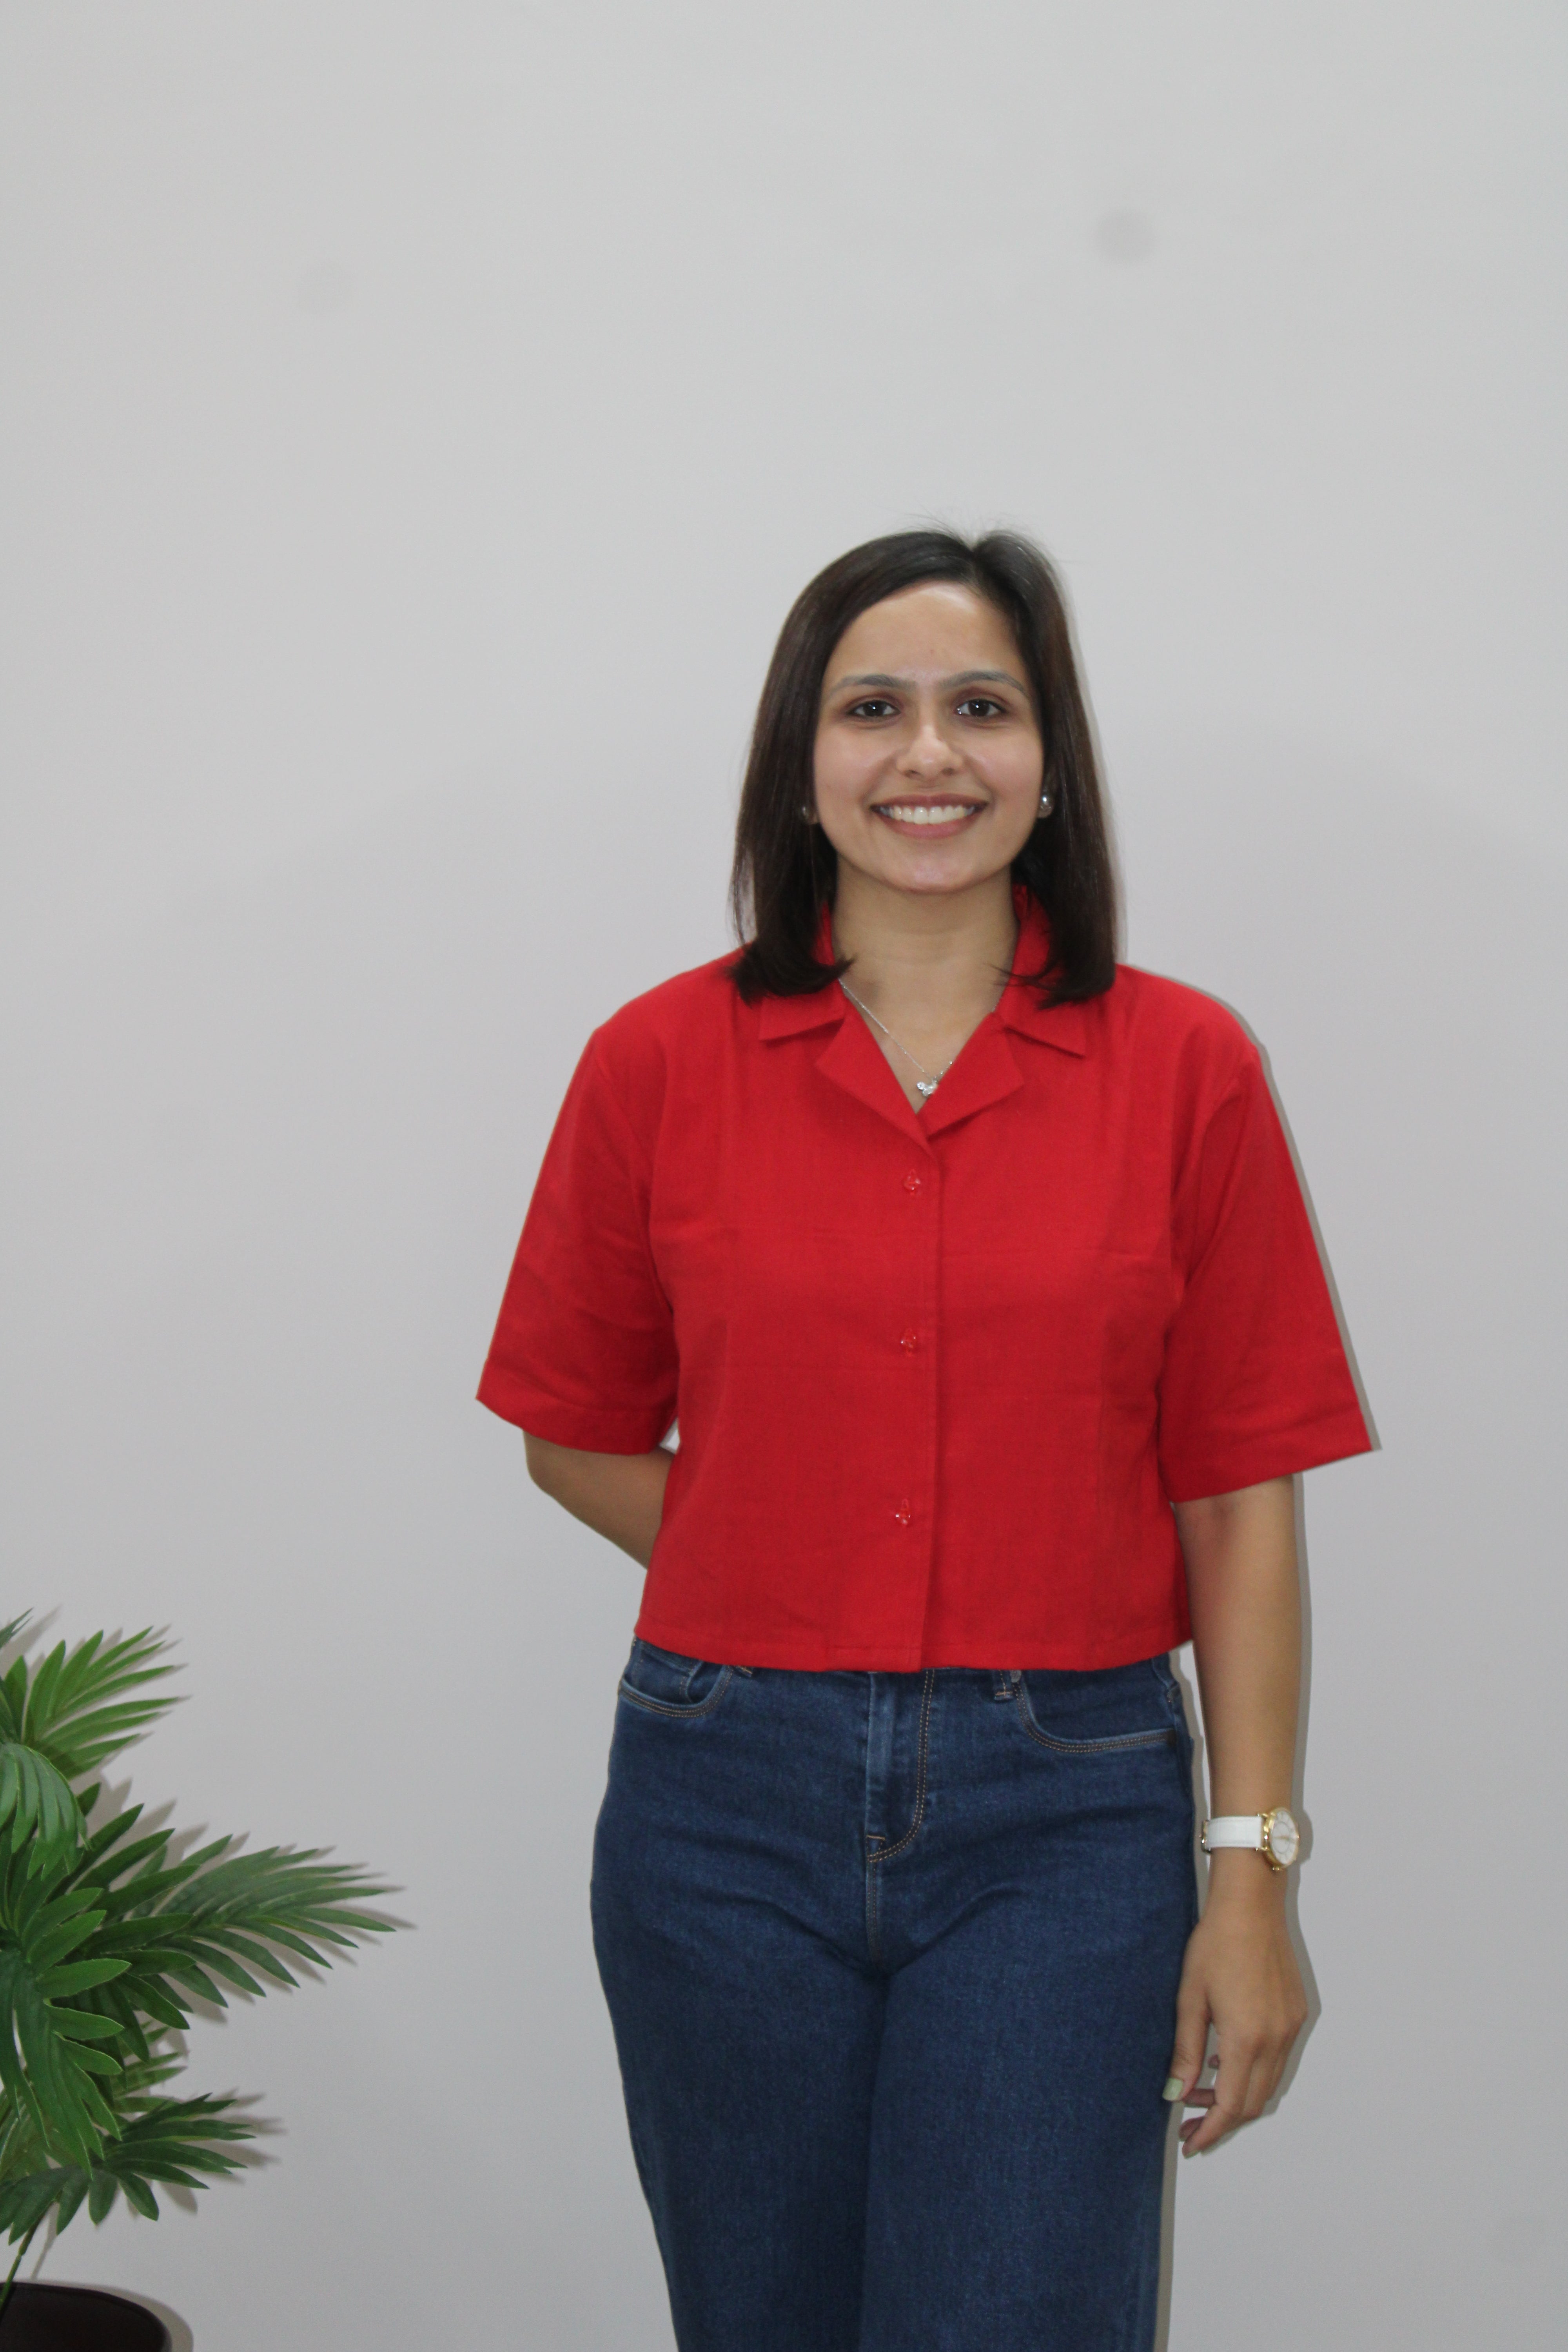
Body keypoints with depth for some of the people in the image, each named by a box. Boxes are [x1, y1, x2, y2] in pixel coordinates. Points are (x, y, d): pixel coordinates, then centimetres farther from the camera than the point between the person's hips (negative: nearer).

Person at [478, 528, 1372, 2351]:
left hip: (1066, 1815, -1)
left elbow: (1237, 1501, -1)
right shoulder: (662, 1063, 0)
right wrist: (790, 1596, -2)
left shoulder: (1185, 1070, -2)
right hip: (731, 1801, 2)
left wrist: (1252, 1869, -3)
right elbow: (579, 1438, 10)